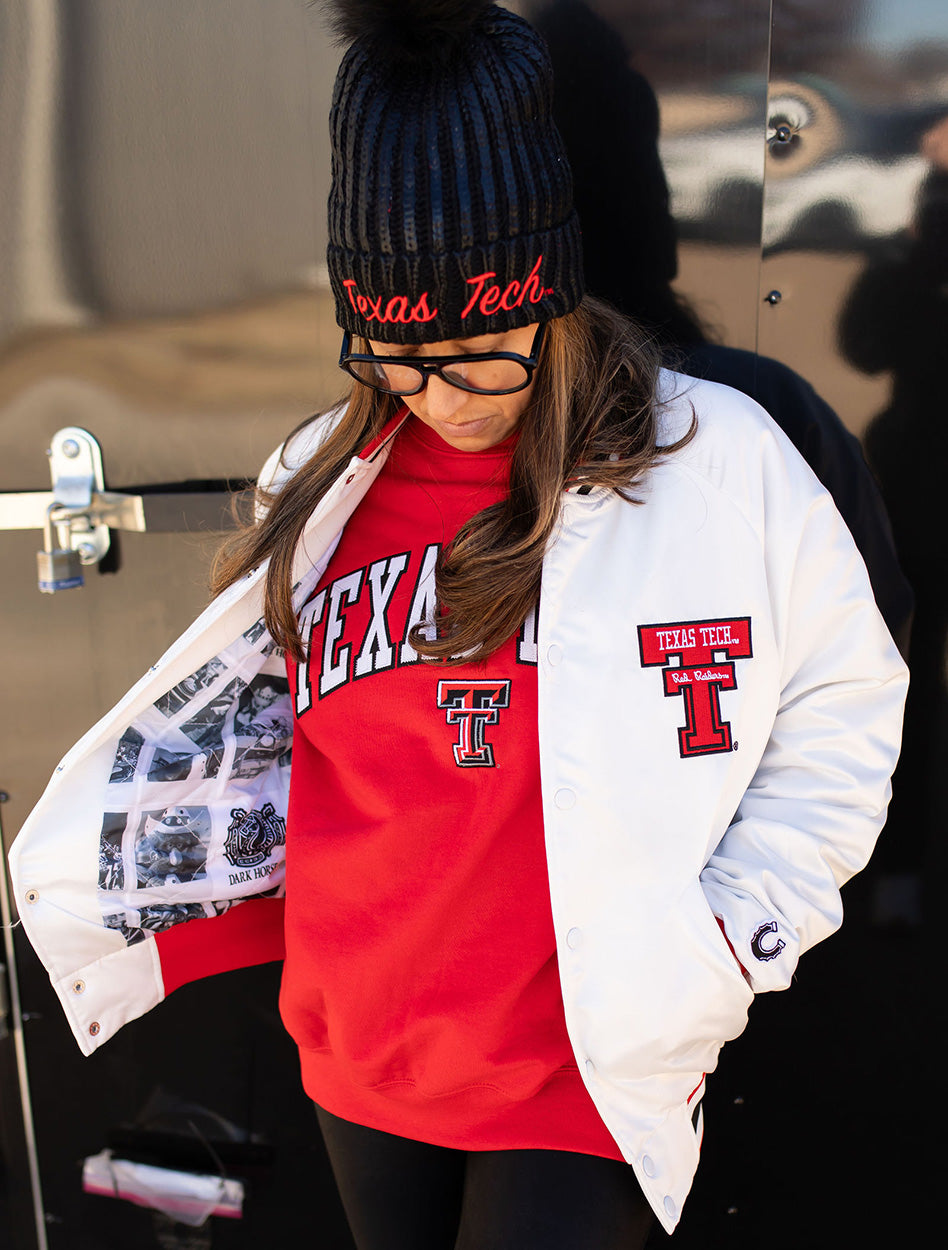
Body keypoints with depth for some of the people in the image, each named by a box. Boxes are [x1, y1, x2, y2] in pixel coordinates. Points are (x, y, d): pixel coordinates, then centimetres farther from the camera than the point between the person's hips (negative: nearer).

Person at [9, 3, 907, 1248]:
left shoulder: (719, 462, -13)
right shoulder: (321, 483, -1)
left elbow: (840, 718, -4)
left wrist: (723, 943, -9)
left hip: (583, 1084, -4)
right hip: (359, 1070, 4)